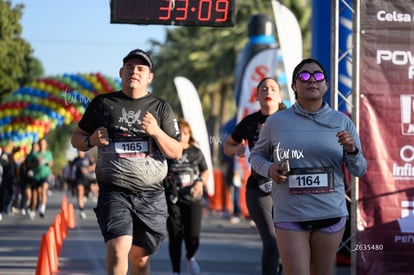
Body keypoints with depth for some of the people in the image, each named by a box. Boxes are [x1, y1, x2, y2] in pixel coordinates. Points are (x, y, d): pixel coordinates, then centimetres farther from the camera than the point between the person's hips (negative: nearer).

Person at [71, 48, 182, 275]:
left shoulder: (161, 108, 9)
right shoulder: (102, 103, 8)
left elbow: (176, 152, 6)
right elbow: (76, 138, 16)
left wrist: (156, 132, -12)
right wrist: (91, 140, -7)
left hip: (151, 196, 2)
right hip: (114, 194, -1)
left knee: (140, 257, 6)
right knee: (117, 248, -21)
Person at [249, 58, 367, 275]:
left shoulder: (342, 122, 3)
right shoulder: (276, 122, 0)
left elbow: (359, 170, 5)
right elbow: (256, 155, 13)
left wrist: (352, 150, -17)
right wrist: (269, 169, -9)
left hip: (331, 214, 2)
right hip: (290, 216, -2)